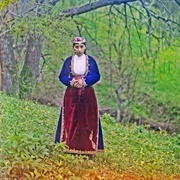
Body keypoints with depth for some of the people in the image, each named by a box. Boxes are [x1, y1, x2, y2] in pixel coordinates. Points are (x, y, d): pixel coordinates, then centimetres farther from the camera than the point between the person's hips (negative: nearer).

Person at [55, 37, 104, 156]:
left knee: (87, 120, -2)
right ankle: (69, 147, -1)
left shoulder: (90, 60, 5)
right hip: (72, 94, 1)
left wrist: (84, 81, -17)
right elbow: (62, 76, 3)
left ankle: (88, 149, 1)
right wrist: (71, 82, -16)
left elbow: (96, 76, -3)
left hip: (87, 94, -1)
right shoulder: (69, 61, 7)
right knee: (71, 120, -3)